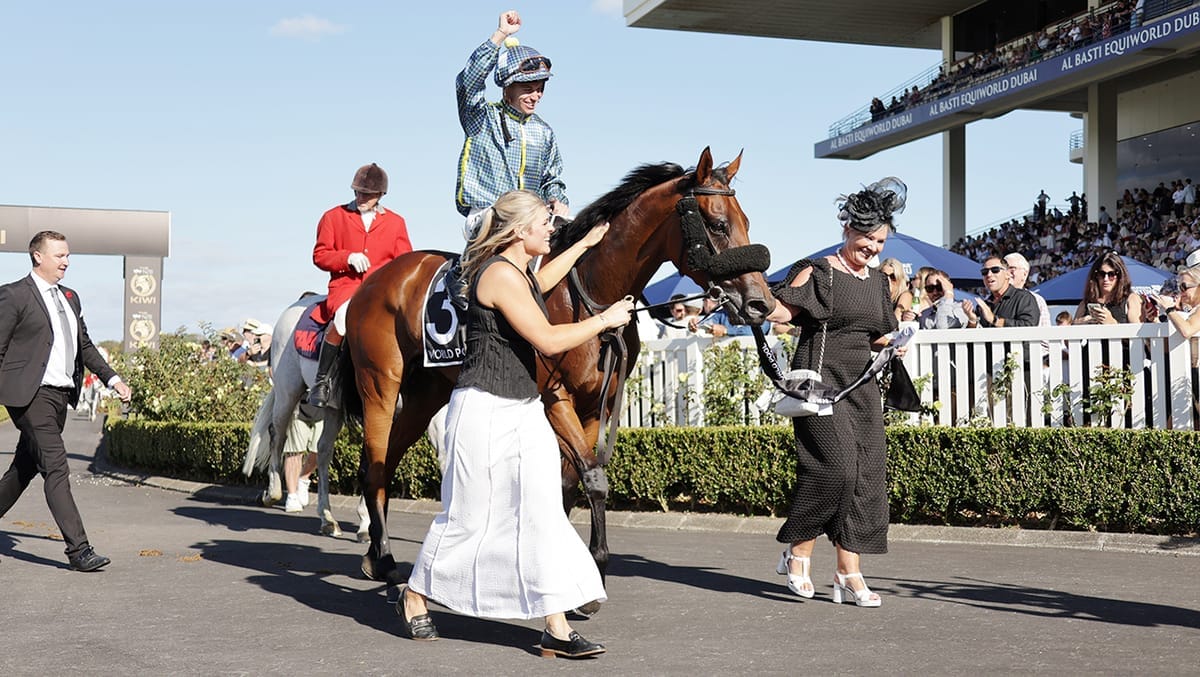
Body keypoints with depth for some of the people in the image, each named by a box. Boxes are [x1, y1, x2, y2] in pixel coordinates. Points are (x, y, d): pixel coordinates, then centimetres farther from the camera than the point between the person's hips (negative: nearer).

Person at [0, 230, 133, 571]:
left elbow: (85, 346, 24)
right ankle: (78, 549, -15)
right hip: (30, 395, -8)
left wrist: (112, 379, 13)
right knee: (56, 468, -13)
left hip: (62, 395, 8)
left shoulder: (70, 298, 18)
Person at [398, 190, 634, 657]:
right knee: (468, 515, 4)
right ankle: (415, 597, 27)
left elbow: (538, 285, 40)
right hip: (485, 411, -9)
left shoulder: (518, 271, 13)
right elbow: (549, 340, -22)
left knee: (543, 515, 1)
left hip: (523, 410, 9)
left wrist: (585, 245, 46)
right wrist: (605, 319, -9)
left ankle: (557, 629, 1)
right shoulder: (500, 274, -17)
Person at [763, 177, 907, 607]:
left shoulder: (878, 283, 15)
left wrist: (891, 346, 6)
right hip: (821, 380, -7)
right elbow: (781, 311, -14)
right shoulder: (819, 273, -5)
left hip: (861, 385, 7)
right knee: (835, 464, -16)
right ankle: (798, 550, 5)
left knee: (867, 475, 2)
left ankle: (848, 573, 7)